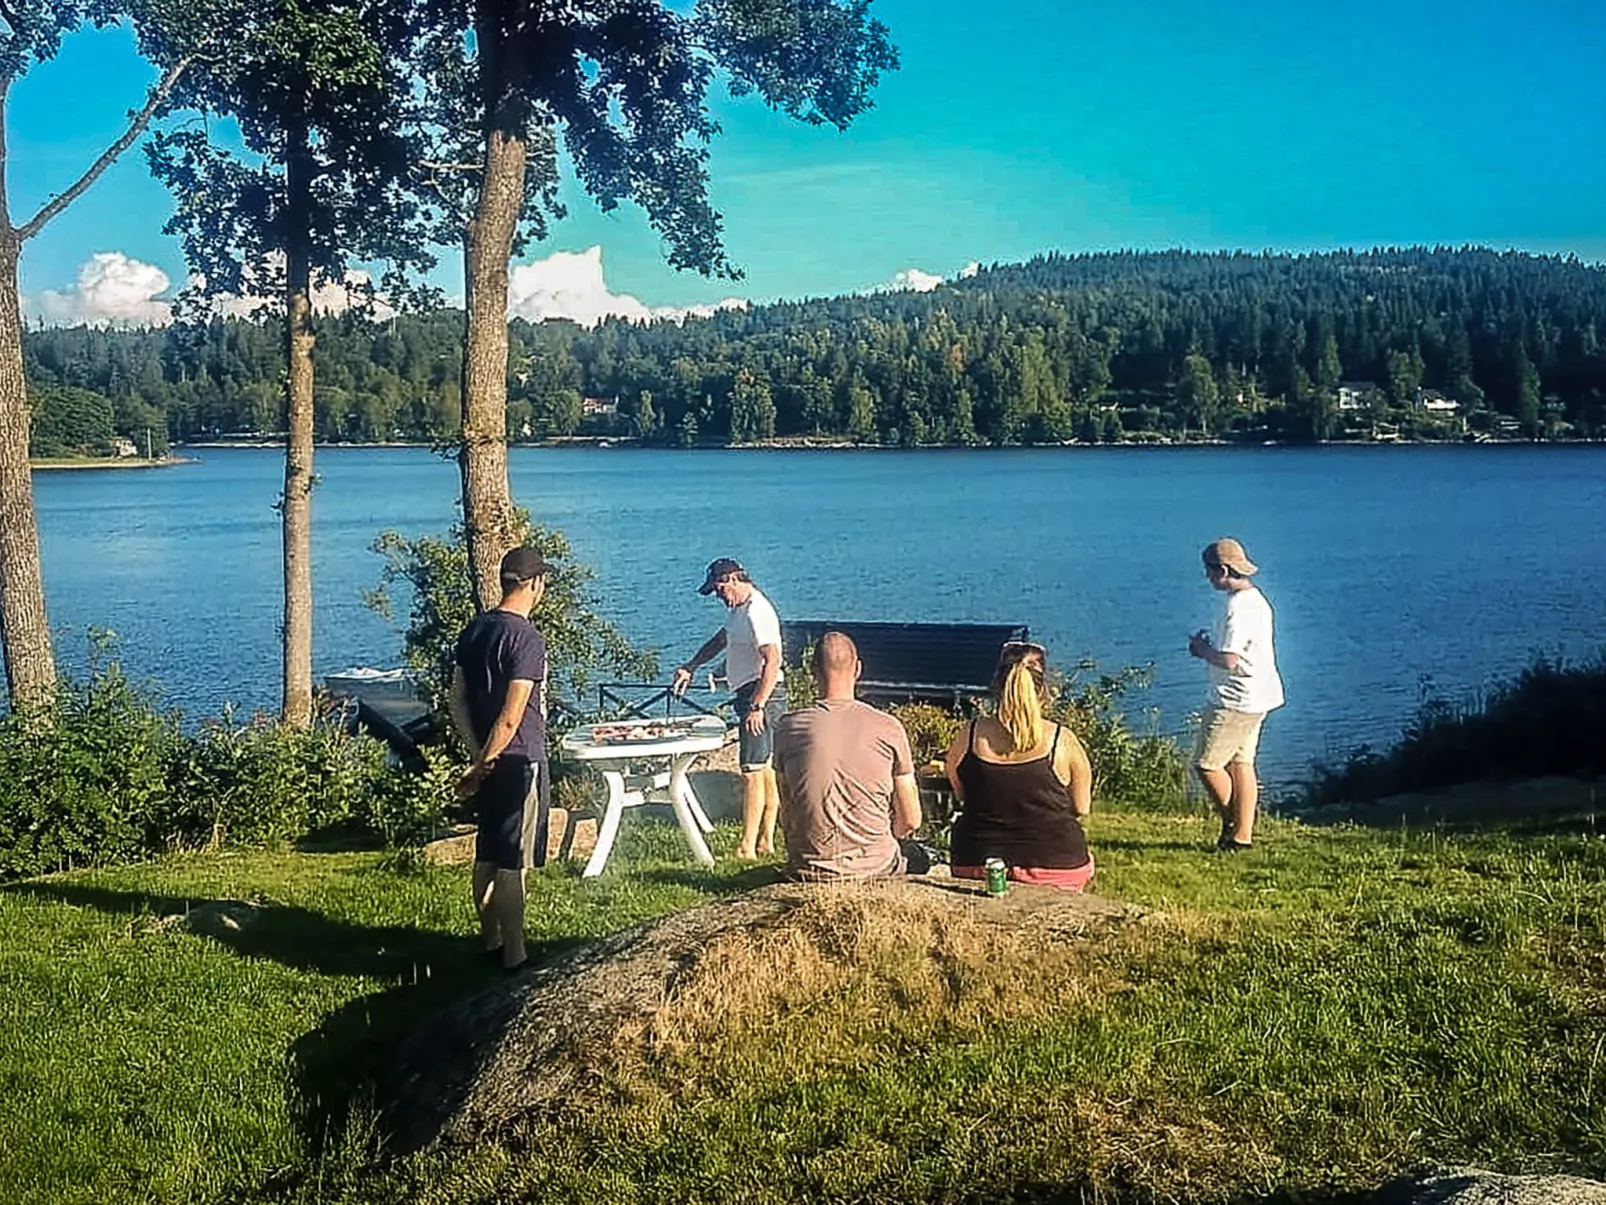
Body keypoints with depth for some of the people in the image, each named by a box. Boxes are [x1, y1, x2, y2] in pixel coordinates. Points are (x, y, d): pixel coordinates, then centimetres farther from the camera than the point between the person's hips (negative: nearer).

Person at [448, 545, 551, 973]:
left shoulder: (474, 631, 7)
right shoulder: (526, 637, -18)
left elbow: (457, 700, 10)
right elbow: (512, 716, -21)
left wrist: (479, 756, 7)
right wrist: (482, 765, -13)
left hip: (488, 758, 8)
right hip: (520, 761, -8)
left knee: (487, 856, 16)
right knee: (512, 864, -4)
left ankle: (491, 944, 28)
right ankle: (514, 960, 1)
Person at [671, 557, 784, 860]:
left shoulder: (757, 611, -18)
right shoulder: (740, 609, 16)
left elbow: (773, 661, -26)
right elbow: (721, 639, 31)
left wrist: (757, 707, -29)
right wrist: (690, 668, 23)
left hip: (761, 697, -11)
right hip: (751, 696, 11)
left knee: (753, 772, -10)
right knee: (765, 769, 12)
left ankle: (747, 849, -10)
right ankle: (766, 842, 18)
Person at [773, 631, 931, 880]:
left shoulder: (788, 728, -2)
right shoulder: (888, 727, -5)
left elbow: (786, 818, 6)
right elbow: (910, 821, 1)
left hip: (809, 871, 2)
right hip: (874, 868, -2)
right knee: (919, 857, 31)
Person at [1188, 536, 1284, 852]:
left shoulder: (1238, 607, -22)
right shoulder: (1254, 598, 12)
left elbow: (1229, 661, -25)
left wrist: (1201, 649, -8)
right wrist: (1209, 645, 8)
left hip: (1237, 700, -11)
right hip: (1254, 696, 11)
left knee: (1207, 763, -2)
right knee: (1241, 763, 13)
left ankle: (1232, 825, 7)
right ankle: (1243, 834, 15)